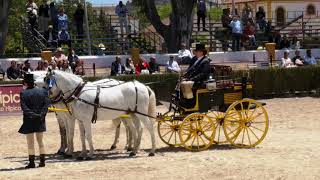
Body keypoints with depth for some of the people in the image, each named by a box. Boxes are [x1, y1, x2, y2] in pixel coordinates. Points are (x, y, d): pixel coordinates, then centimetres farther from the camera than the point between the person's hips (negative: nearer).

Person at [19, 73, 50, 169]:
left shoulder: (23, 93, -10)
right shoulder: (43, 91, 0)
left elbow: (24, 107, -18)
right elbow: (46, 104, -7)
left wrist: (32, 115, -17)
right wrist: (41, 114, -12)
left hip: (29, 121, -3)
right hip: (40, 121, 3)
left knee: (30, 143, 5)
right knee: (40, 141, 15)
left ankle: (31, 162, 4)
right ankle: (42, 161, 15)